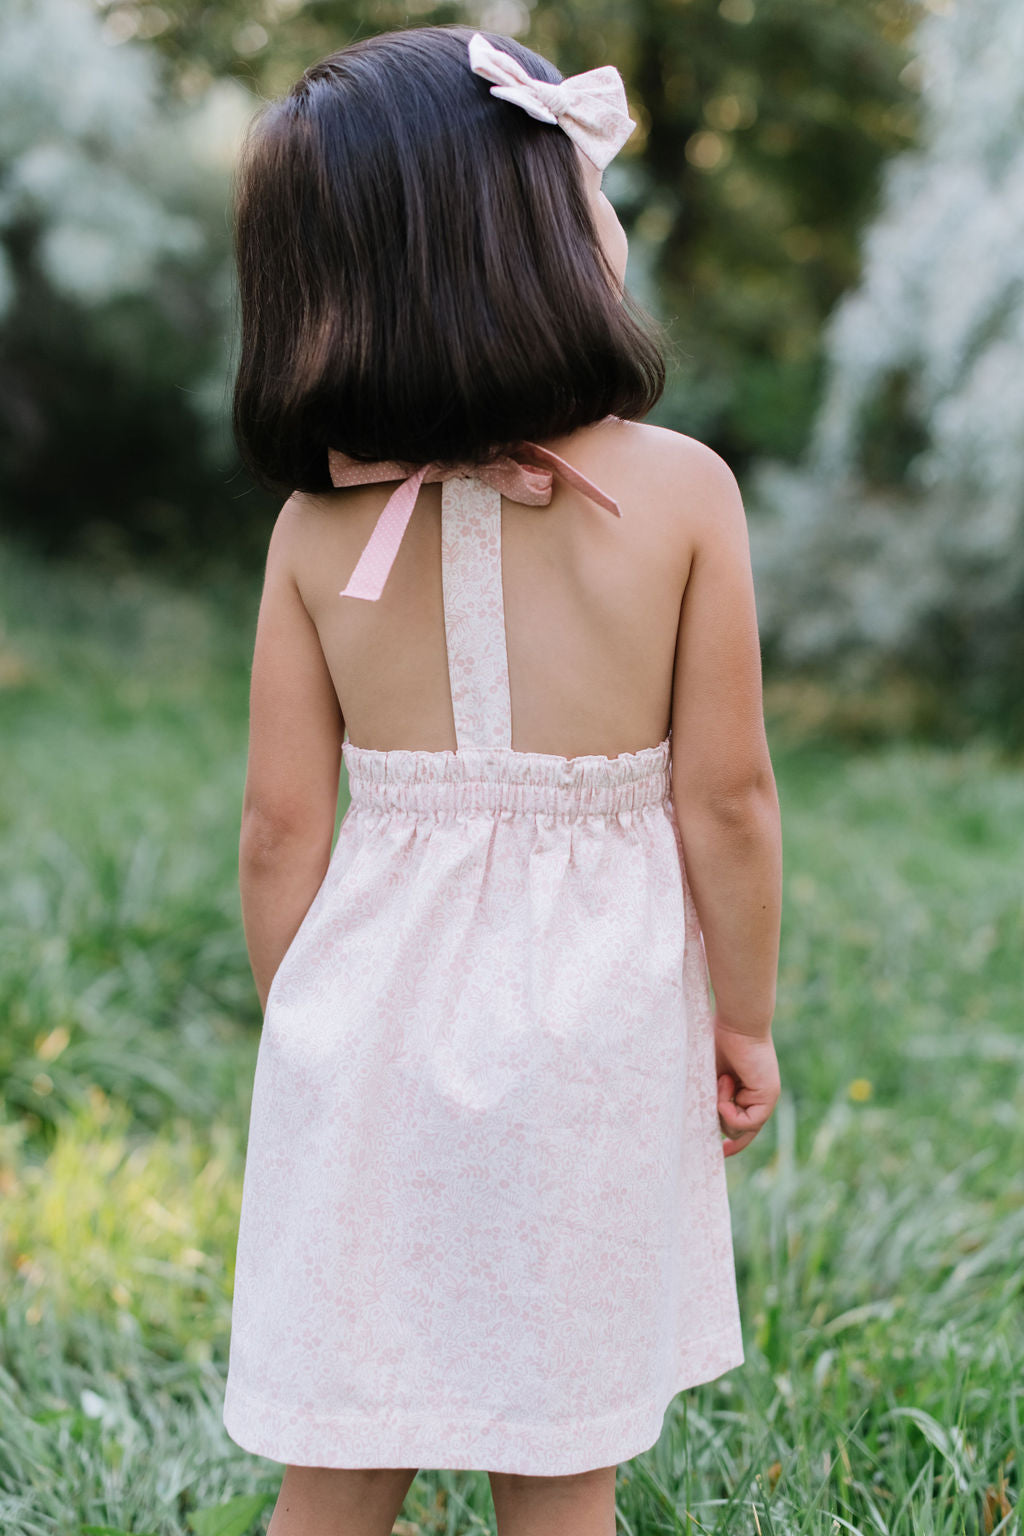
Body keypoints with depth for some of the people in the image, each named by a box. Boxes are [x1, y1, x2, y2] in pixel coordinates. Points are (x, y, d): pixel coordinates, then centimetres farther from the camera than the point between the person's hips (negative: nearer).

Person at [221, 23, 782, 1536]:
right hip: (592, 1016, -1)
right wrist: (746, 1019, 7)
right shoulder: (681, 488, -9)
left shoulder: (320, 520, -4)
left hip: (371, 1010, 2)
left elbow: (282, 827, -2)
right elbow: (726, 801, -7)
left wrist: (300, 1031, 13)